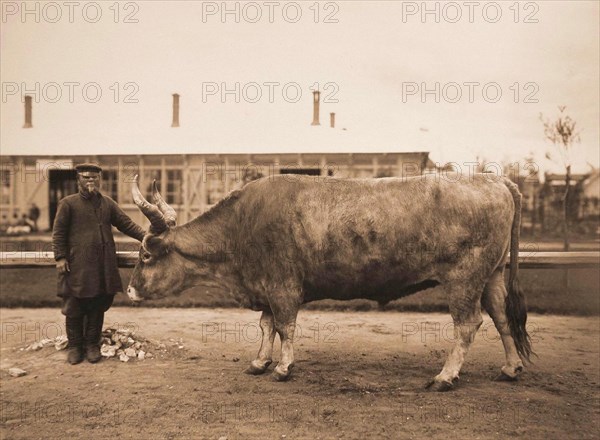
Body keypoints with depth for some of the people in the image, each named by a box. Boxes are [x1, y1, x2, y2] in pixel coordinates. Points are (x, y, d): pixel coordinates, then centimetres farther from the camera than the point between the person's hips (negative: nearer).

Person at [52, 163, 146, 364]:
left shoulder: (108, 203, 12)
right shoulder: (68, 203, 1)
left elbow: (126, 223, 7)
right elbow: (58, 232, 0)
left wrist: (144, 236, -7)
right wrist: (60, 257, -8)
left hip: (103, 265, 3)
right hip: (77, 265, -3)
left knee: (98, 306, 8)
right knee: (75, 307, 2)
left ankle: (92, 344, 20)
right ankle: (75, 346, 16)